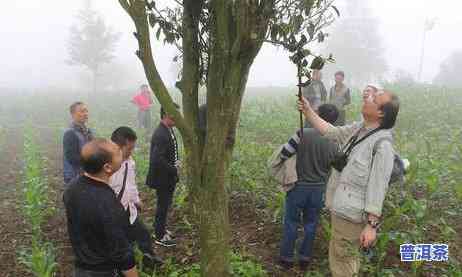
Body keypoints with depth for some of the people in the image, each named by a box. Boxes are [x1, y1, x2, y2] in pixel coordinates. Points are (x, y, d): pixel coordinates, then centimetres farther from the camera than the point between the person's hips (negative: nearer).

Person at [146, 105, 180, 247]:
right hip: (162, 178, -9)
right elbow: (157, 160, -30)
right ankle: (160, 236, 24)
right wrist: (174, 169, -19)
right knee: (163, 206, 7)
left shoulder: (169, 130, 4)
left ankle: (160, 229, 41)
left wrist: (176, 162, 1)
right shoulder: (160, 135, -26)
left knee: (165, 204, 22)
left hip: (169, 177, 9)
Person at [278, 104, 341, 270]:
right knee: (311, 224, 18)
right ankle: (305, 258, 30)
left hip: (298, 186, -2)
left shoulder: (303, 134, -20)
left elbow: (284, 154, -15)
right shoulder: (334, 145, -8)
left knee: (291, 222, 13)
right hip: (318, 189, 3)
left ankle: (287, 257, 25)